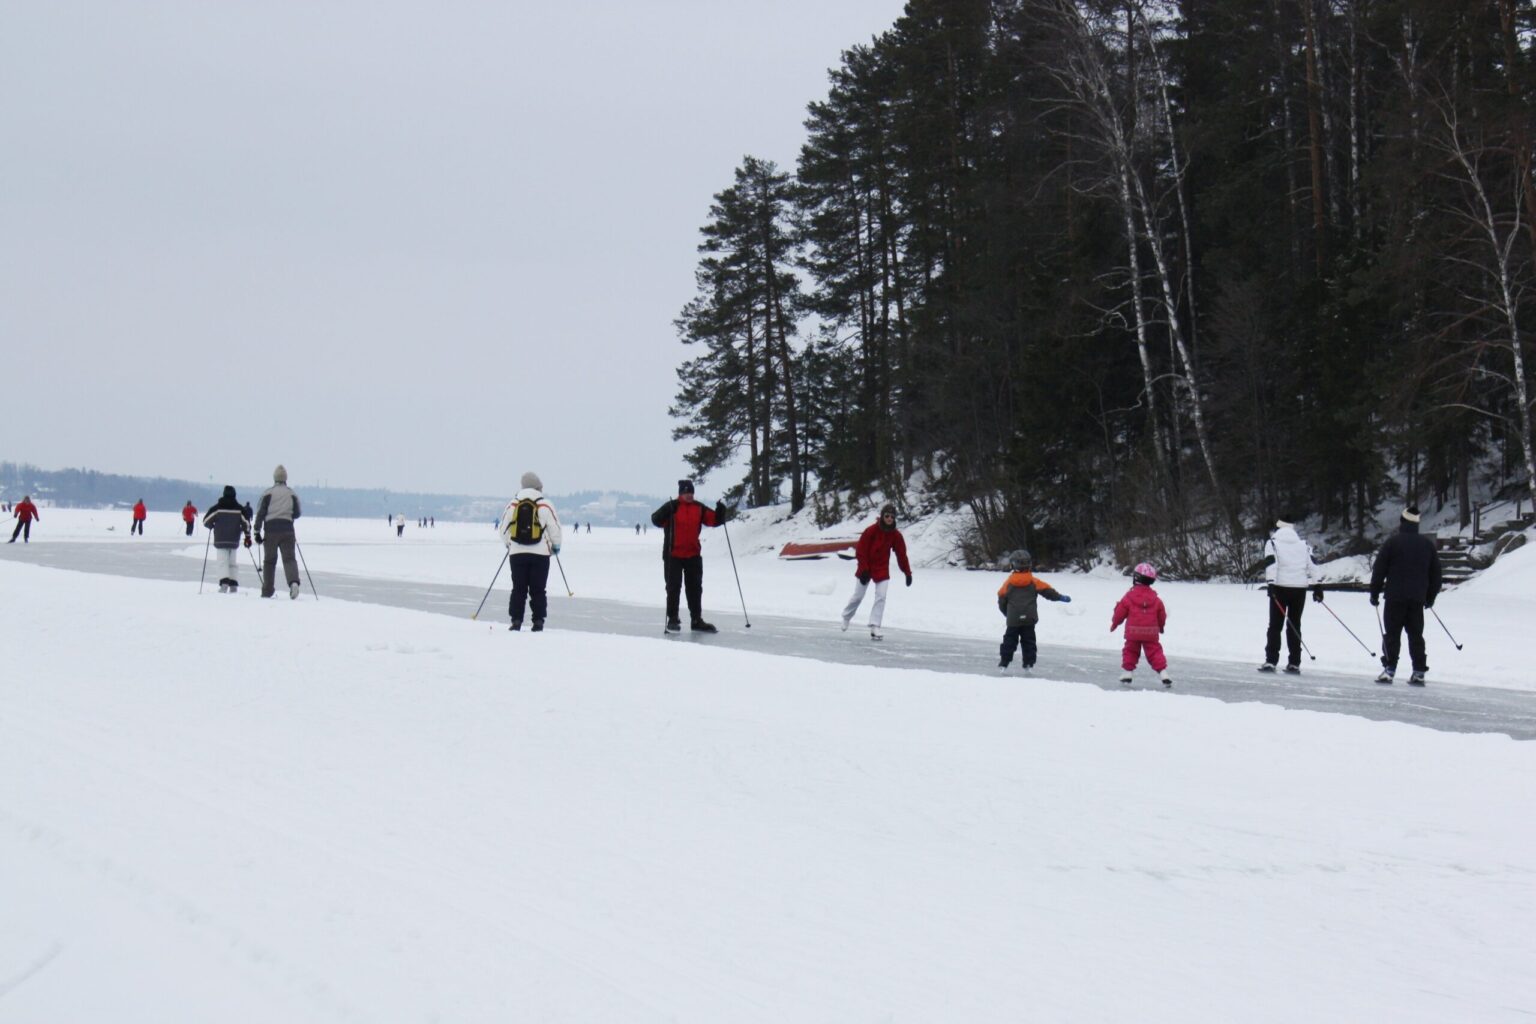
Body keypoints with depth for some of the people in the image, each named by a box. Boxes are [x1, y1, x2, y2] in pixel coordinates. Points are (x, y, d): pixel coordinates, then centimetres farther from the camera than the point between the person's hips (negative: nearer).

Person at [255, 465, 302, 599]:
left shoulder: (268, 493, 1)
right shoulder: (292, 494, 8)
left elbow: (260, 512, -4)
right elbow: (297, 514, 12)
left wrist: (257, 531, -2)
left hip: (271, 529, -1)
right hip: (287, 529, 1)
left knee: (269, 560, 9)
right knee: (289, 558, -3)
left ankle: (267, 590, 11)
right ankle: (293, 582, -29)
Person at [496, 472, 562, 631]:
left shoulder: (512, 504, 3)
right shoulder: (545, 505, -6)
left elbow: (503, 527, 9)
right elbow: (555, 527, -3)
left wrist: (508, 544, 27)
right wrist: (556, 545, 15)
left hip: (517, 553, 2)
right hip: (540, 553, -2)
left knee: (518, 589, 6)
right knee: (538, 590, 3)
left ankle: (516, 621, 0)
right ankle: (538, 622, 0)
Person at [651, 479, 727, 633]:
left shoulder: (699, 508, 4)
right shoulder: (672, 507, -10)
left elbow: (715, 520, 4)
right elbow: (657, 520, -21)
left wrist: (721, 511, -15)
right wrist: (666, 511, -39)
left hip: (693, 555, 5)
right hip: (673, 555, -5)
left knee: (695, 588, 10)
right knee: (673, 588, 1)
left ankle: (696, 621, 17)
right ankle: (673, 620, 10)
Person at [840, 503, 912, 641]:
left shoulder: (896, 535, -8)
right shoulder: (872, 531, -19)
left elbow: (902, 554, 0)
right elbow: (861, 551, -16)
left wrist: (907, 573, -1)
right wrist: (864, 570, -19)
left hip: (882, 570, 3)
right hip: (866, 568, -3)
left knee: (881, 597, -10)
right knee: (858, 596, 8)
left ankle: (874, 627, -11)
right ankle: (846, 617, 35)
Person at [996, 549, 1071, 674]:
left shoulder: (1009, 582, 1)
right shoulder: (1033, 581, 0)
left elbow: (1002, 599, 6)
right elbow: (1047, 590, 1)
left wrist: (1007, 612, 22)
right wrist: (1060, 597, 11)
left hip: (1013, 619, 0)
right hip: (1029, 619, 0)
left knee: (1009, 641, 8)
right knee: (1028, 642, 8)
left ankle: (1004, 663, 6)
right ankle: (1028, 665, 4)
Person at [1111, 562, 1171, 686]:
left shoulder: (1129, 597, -7)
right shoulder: (1156, 599, 1)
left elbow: (1120, 612, -1)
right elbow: (1162, 615, 11)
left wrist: (1114, 624, 17)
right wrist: (1161, 626, 31)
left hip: (1133, 632, -1)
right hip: (1151, 633, 1)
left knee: (1130, 651, 14)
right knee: (1155, 652, 4)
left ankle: (1127, 672, 11)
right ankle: (1163, 673, -4)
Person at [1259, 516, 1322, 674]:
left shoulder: (1273, 542, 1)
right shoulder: (1303, 544, 13)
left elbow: (1271, 563, -12)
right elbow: (1312, 565, 9)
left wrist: (1270, 583, -16)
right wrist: (1316, 585, 11)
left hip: (1280, 587, -3)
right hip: (1300, 588, 3)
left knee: (1275, 625, 3)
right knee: (1294, 625, 9)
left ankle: (1270, 661, -5)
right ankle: (1294, 663, 5)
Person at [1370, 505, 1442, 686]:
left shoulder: (1393, 542, -4)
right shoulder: (1428, 544, 9)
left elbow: (1379, 569, -4)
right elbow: (1436, 573, 17)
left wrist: (1375, 593, 4)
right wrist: (1431, 596, 25)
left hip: (1395, 596, -4)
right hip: (1418, 598, 4)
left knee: (1392, 634, -1)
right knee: (1416, 634, 8)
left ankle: (1389, 669, -7)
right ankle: (1419, 672, 6)